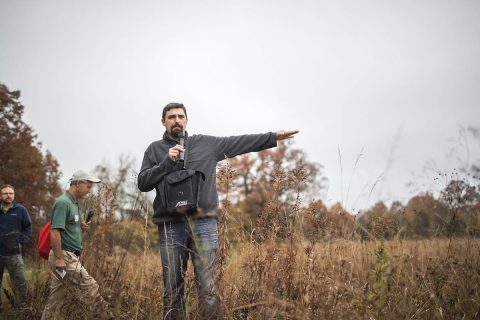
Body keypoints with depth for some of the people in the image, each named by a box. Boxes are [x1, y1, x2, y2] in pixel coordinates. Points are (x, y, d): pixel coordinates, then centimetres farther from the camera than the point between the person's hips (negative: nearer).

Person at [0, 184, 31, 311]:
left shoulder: (21, 210, 3)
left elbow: (28, 228, 8)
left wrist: (20, 241, -4)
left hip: (13, 254, -1)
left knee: (20, 283, -6)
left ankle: (23, 308, 2)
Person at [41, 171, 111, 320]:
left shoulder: (73, 202, 16)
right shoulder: (63, 202, -14)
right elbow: (54, 232, -20)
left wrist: (81, 227, 4)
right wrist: (59, 258, -22)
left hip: (69, 257, 10)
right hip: (64, 257, -10)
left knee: (58, 300, 11)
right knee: (89, 289, -6)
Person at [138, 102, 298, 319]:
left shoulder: (206, 143, 13)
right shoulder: (155, 150, 12)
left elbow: (241, 142, 12)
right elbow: (142, 183, 3)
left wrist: (274, 137, 9)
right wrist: (167, 162, -8)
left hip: (203, 223, 0)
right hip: (171, 226, 0)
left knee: (208, 287, -4)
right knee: (172, 289, 4)